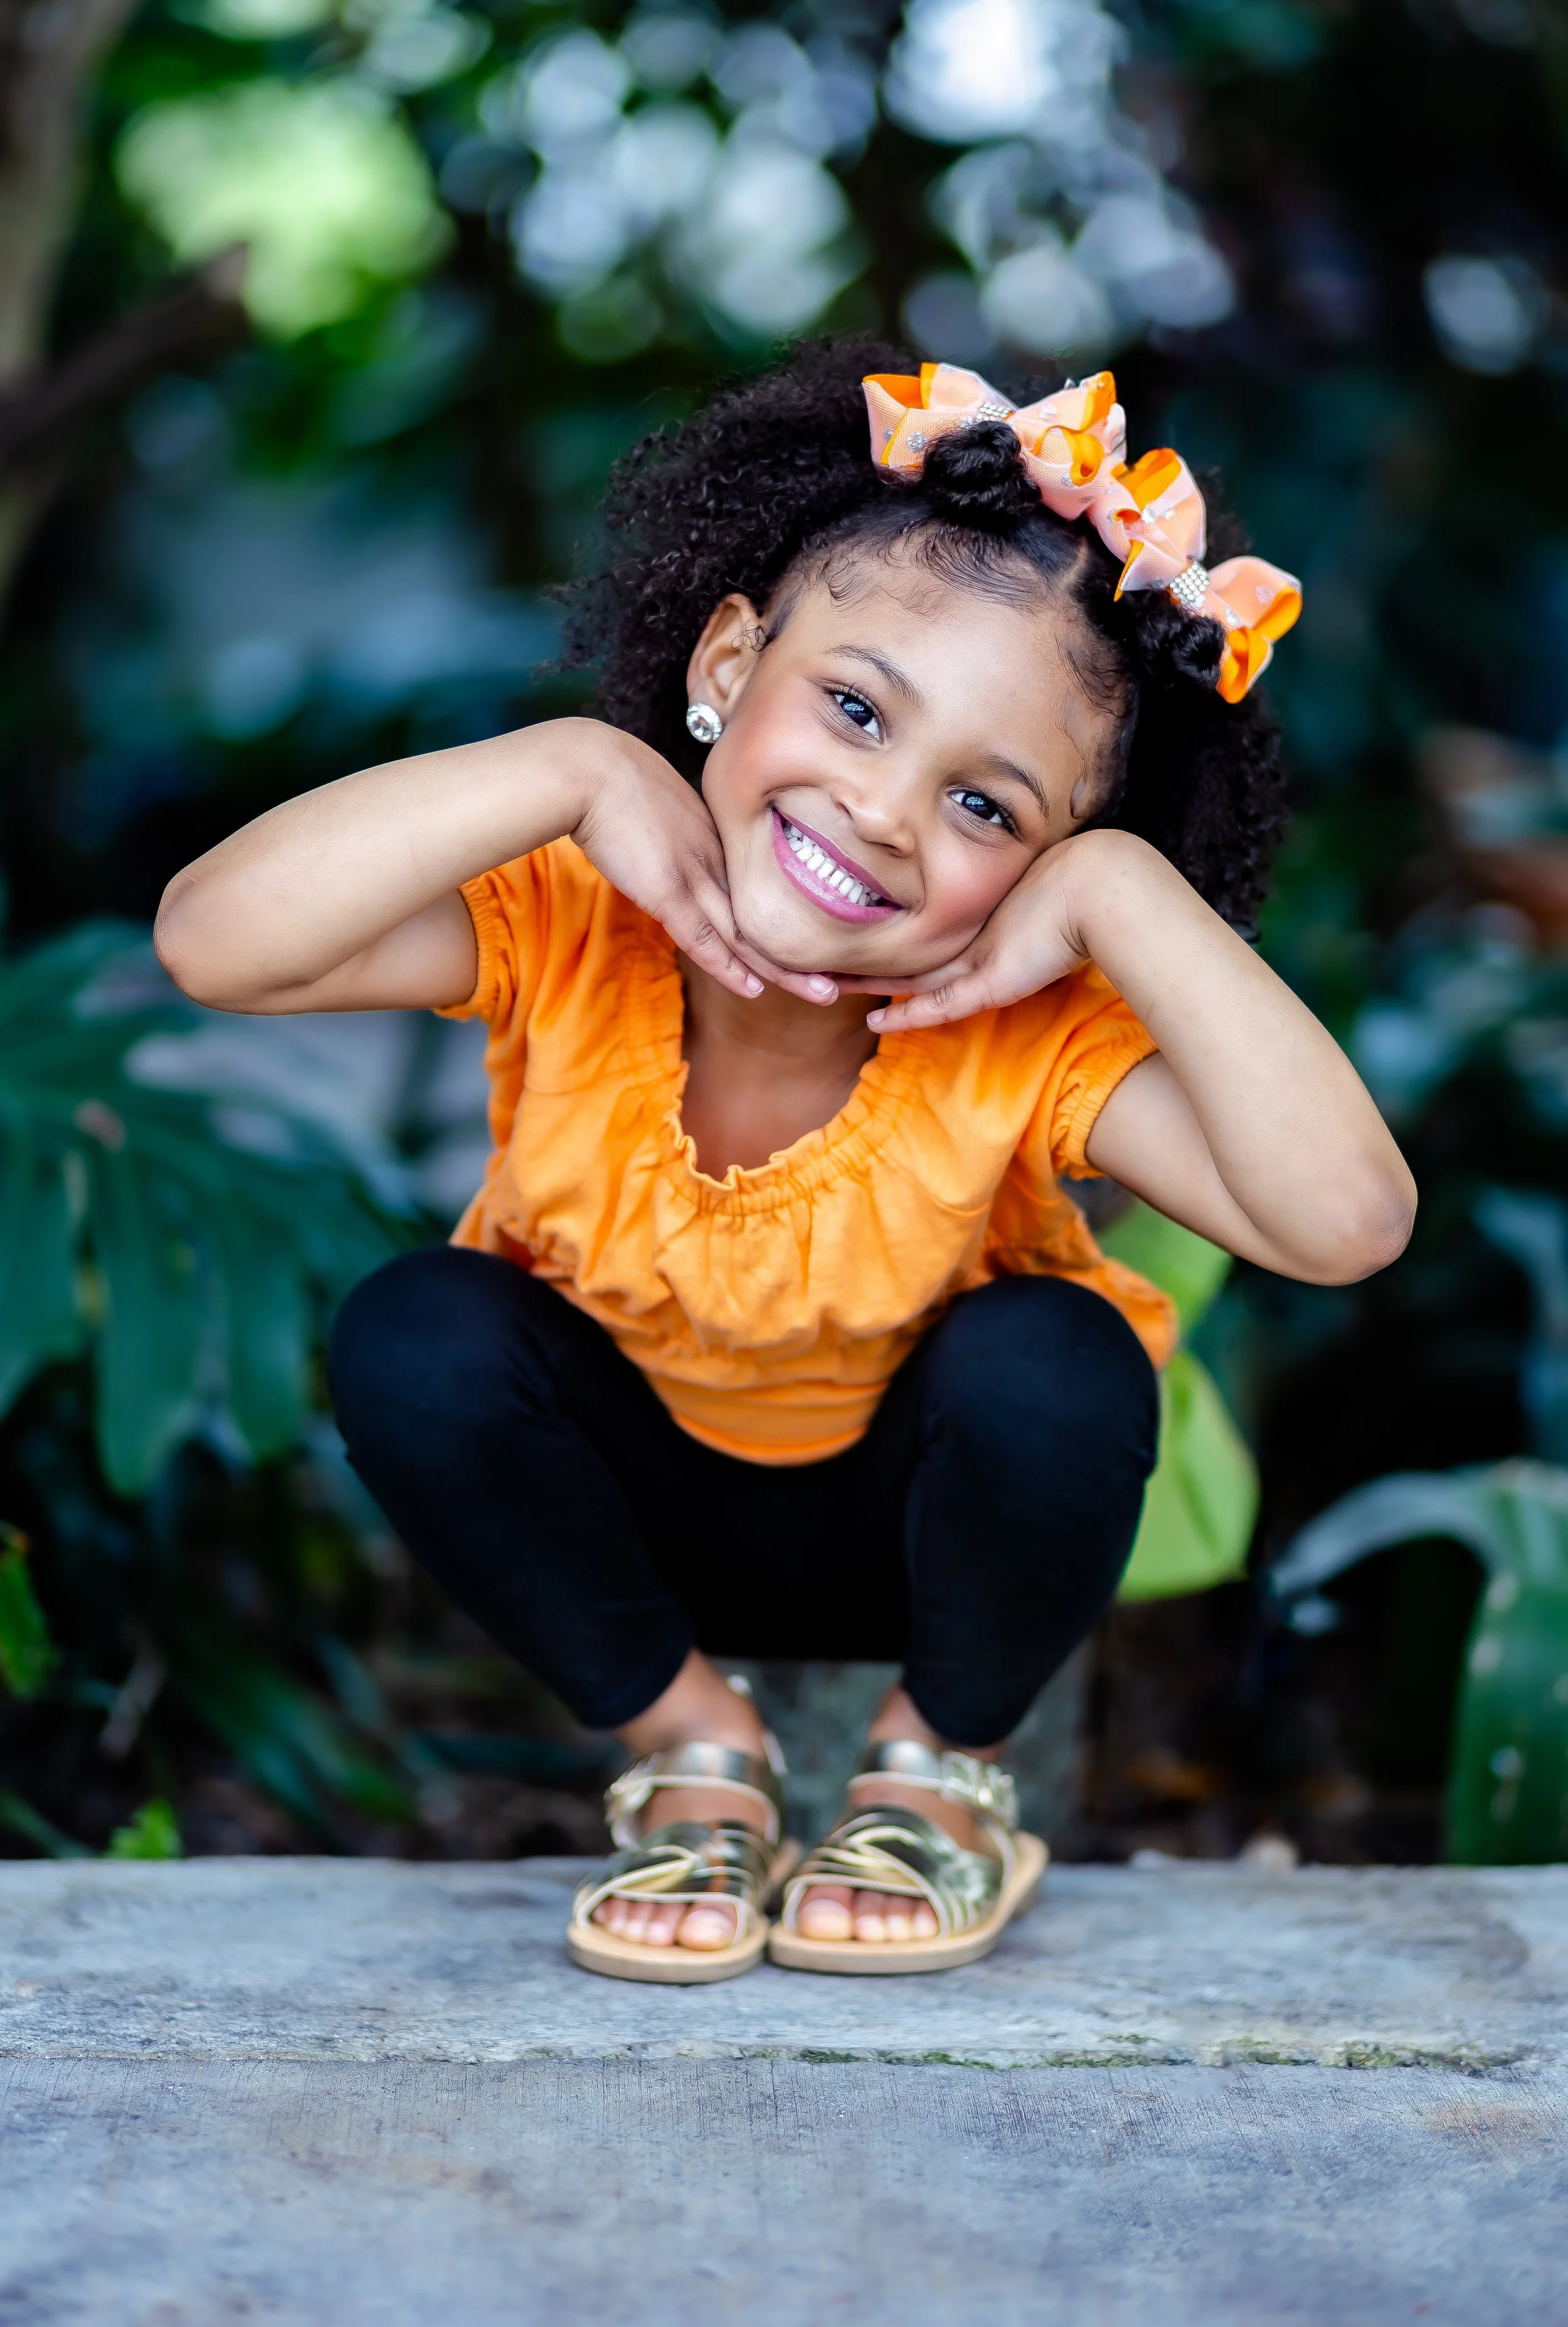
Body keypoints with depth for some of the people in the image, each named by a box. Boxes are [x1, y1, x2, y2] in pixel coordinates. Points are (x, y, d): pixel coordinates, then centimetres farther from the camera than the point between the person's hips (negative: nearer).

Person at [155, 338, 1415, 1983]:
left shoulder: (1027, 1035, -29)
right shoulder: (563, 924, -27)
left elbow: (1347, 1222, -44)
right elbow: (213, 940, -41)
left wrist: (1121, 891, -44)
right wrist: (562, 767, -42)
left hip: (922, 1528, 0)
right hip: (629, 1515, 1)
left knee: (1053, 1367, -32)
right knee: (412, 1339, -27)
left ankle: (941, 1761, 0)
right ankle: (689, 1742, -2)